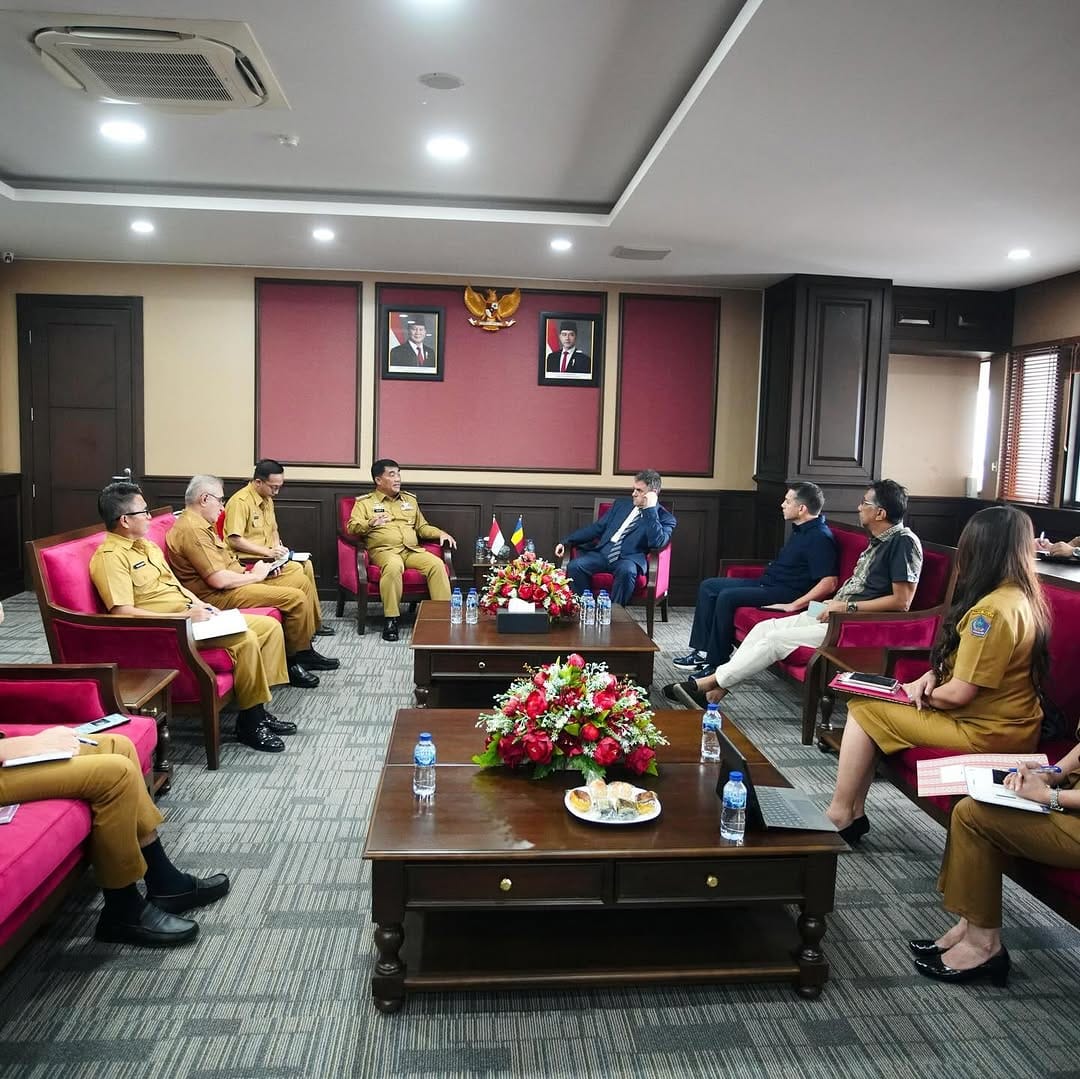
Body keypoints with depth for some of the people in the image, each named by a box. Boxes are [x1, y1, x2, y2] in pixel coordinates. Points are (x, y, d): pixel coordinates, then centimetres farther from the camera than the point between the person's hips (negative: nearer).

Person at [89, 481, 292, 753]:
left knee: (270, 626, 0)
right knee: (245, 639, -28)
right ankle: (249, 722, -13)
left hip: (191, 615, 10)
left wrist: (200, 605, 6)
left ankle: (259, 707, 4)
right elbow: (122, 612, -22)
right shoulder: (110, 557, -13)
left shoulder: (147, 545, 18)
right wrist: (184, 616, -21)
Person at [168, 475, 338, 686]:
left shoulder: (201, 524, 16)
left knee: (300, 580, 10)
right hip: (218, 596, -11)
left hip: (236, 581, 11)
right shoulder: (192, 530, -19)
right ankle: (293, 661, -1)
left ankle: (305, 651, 15)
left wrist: (259, 571, 4)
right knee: (295, 598, -19)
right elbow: (219, 580, -24)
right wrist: (255, 575, -10)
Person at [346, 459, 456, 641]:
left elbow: (422, 527, 31)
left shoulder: (410, 500, 26)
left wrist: (440, 533, 12)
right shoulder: (365, 502, 12)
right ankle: (390, 619, -31)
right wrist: (370, 524, -21)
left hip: (412, 550, 4)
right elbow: (352, 527, 0)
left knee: (437, 564, -26)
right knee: (394, 566, -39)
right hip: (384, 550, -4)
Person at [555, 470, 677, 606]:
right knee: (574, 565, -23)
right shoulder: (621, 504, 21)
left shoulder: (665, 518, 5)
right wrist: (566, 542, 10)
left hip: (628, 559, -4)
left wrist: (650, 509, -12)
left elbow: (656, 543, -14)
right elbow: (597, 527, 20)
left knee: (626, 570, -39)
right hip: (602, 553, 5)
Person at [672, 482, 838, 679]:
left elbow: (829, 583, -25)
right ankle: (702, 651, 1)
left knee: (727, 597, -27)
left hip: (785, 592, -11)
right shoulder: (801, 530, 14)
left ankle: (716, 663, -18)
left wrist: (794, 605, -25)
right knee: (708, 586, 4)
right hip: (766, 582, 11)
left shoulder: (820, 538, -17)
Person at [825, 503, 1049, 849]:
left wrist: (920, 692, -3)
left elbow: (959, 693, -22)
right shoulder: (1023, 597, 5)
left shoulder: (992, 610, -25)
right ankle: (853, 813, 10)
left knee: (863, 710, -5)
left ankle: (839, 815, 7)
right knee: (870, 704, 9)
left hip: (988, 733, -9)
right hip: (1006, 721, 9)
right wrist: (932, 675, 0)